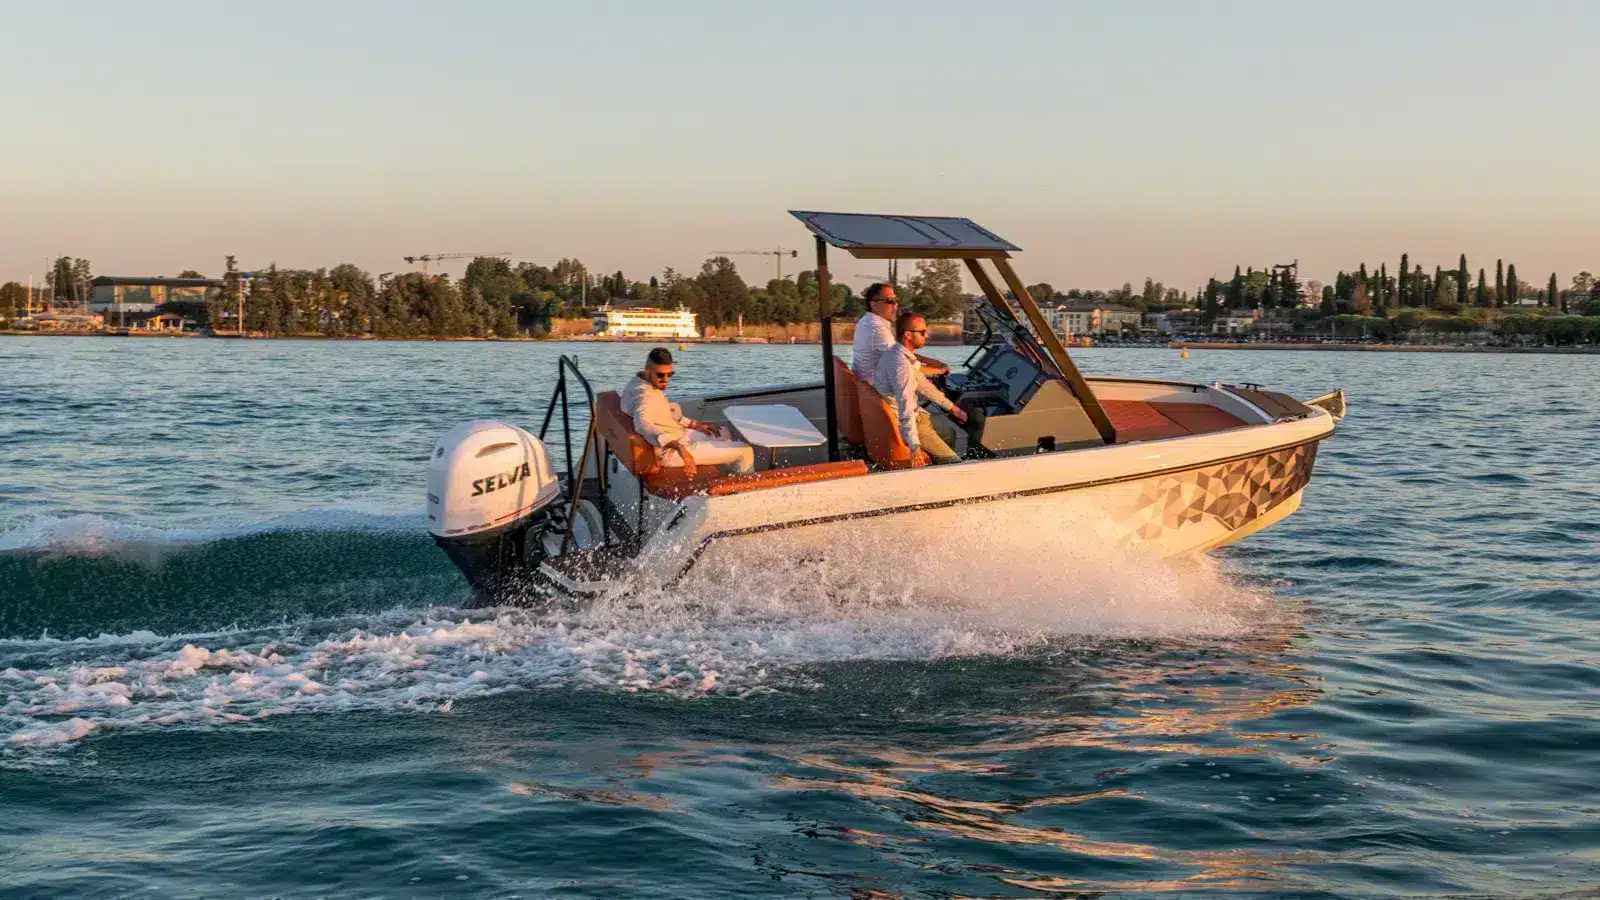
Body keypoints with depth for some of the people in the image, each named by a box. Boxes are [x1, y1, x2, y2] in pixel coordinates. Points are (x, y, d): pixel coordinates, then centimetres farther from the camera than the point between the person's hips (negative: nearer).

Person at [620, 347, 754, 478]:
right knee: (745, 451, -6)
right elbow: (644, 426, -49)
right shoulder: (644, 395, -29)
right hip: (670, 451, -11)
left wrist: (694, 425, 11)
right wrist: (679, 448, -59)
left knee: (724, 433, 32)